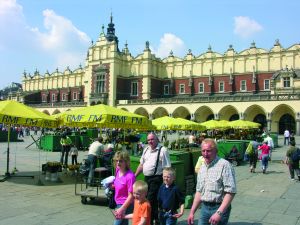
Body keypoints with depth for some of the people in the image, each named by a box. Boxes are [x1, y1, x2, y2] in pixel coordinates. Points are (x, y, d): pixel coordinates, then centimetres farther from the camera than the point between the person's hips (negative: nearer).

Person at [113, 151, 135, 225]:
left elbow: (131, 196, -21)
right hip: (119, 203, 8)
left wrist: (121, 209, -22)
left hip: (126, 205, -8)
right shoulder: (118, 170, -2)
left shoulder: (130, 176, -25)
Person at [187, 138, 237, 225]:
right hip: (204, 207, 6)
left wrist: (219, 213, -24)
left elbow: (230, 192, -19)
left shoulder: (224, 165, -14)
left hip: (219, 208, -6)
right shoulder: (202, 168, 9)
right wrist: (192, 212, 13)